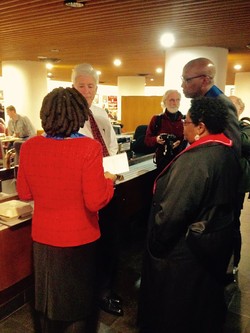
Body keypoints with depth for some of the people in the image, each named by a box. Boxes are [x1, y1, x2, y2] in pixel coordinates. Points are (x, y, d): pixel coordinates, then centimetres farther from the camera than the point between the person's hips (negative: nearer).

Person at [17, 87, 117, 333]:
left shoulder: (29, 146, -9)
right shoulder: (88, 147, -22)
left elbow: (24, 194, 1)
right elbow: (95, 202, -21)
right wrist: (109, 181, -3)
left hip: (43, 237, 4)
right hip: (79, 239, -4)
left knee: (48, 296, 27)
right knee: (78, 301, 21)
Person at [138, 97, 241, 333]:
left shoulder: (194, 159, -30)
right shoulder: (228, 153, -1)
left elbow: (172, 212, -29)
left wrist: (155, 245, -16)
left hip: (185, 250, -8)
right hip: (216, 241, 9)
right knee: (205, 300, 30)